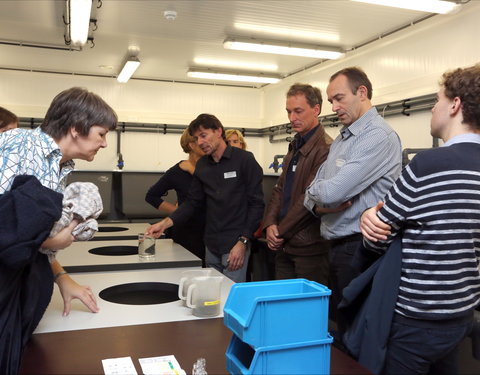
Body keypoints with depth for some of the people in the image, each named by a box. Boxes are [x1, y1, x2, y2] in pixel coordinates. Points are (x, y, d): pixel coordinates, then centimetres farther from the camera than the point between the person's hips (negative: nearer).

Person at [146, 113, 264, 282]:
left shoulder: (244, 160, -7)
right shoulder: (202, 165, 10)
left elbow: (256, 204, -9)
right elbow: (193, 201, 11)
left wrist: (243, 242, -15)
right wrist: (165, 223, -3)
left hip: (235, 245, -5)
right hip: (211, 246, 6)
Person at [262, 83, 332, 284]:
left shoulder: (325, 148, -15)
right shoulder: (295, 147, 14)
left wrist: (281, 231, -10)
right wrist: (270, 224, -2)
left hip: (309, 248, -8)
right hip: (284, 245, 8)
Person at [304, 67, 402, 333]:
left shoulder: (378, 136, -15)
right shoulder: (342, 139, 14)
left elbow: (333, 191, -24)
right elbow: (312, 193, 13)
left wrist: (315, 191, -3)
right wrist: (319, 205, -9)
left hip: (359, 249, -8)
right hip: (338, 247, 9)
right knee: (339, 326, 19)